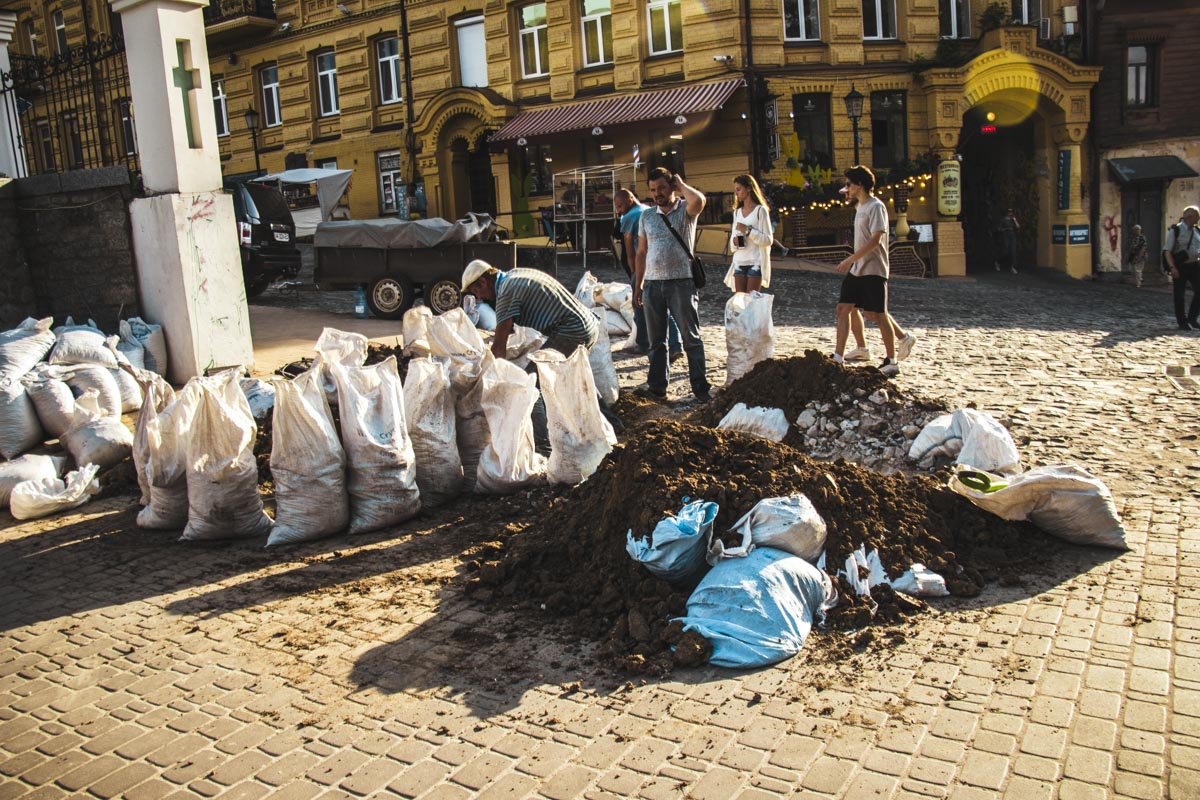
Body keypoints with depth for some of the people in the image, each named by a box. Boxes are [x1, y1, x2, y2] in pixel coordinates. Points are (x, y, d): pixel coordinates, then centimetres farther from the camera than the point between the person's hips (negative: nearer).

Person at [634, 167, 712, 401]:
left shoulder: (685, 210, -2)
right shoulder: (646, 216, 12)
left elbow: (699, 200, -27)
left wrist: (681, 184, -9)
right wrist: (638, 285, 13)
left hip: (681, 282, -5)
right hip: (653, 284, 5)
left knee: (691, 337, -2)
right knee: (656, 340, 10)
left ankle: (700, 386, 1)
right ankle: (656, 386, 18)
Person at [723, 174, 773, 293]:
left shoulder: (760, 210, -4)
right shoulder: (737, 212, 14)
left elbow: (768, 240, -9)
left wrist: (748, 230, -17)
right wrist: (734, 241, -5)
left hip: (755, 262, -5)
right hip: (739, 262, 5)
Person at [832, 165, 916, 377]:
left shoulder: (876, 206, -14)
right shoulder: (861, 207, 14)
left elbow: (875, 240, -22)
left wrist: (850, 259, -24)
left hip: (873, 270, -9)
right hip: (857, 270, 9)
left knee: (877, 314, -2)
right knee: (843, 308, 2)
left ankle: (891, 362, 10)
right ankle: (837, 358, 5)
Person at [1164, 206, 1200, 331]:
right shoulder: (1175, 230, -9)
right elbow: (1167, 250, -13)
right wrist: (1172, 267, -21)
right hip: (1180, 267, -5)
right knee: (1179, 295, 3)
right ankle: (1182, 322, 15)